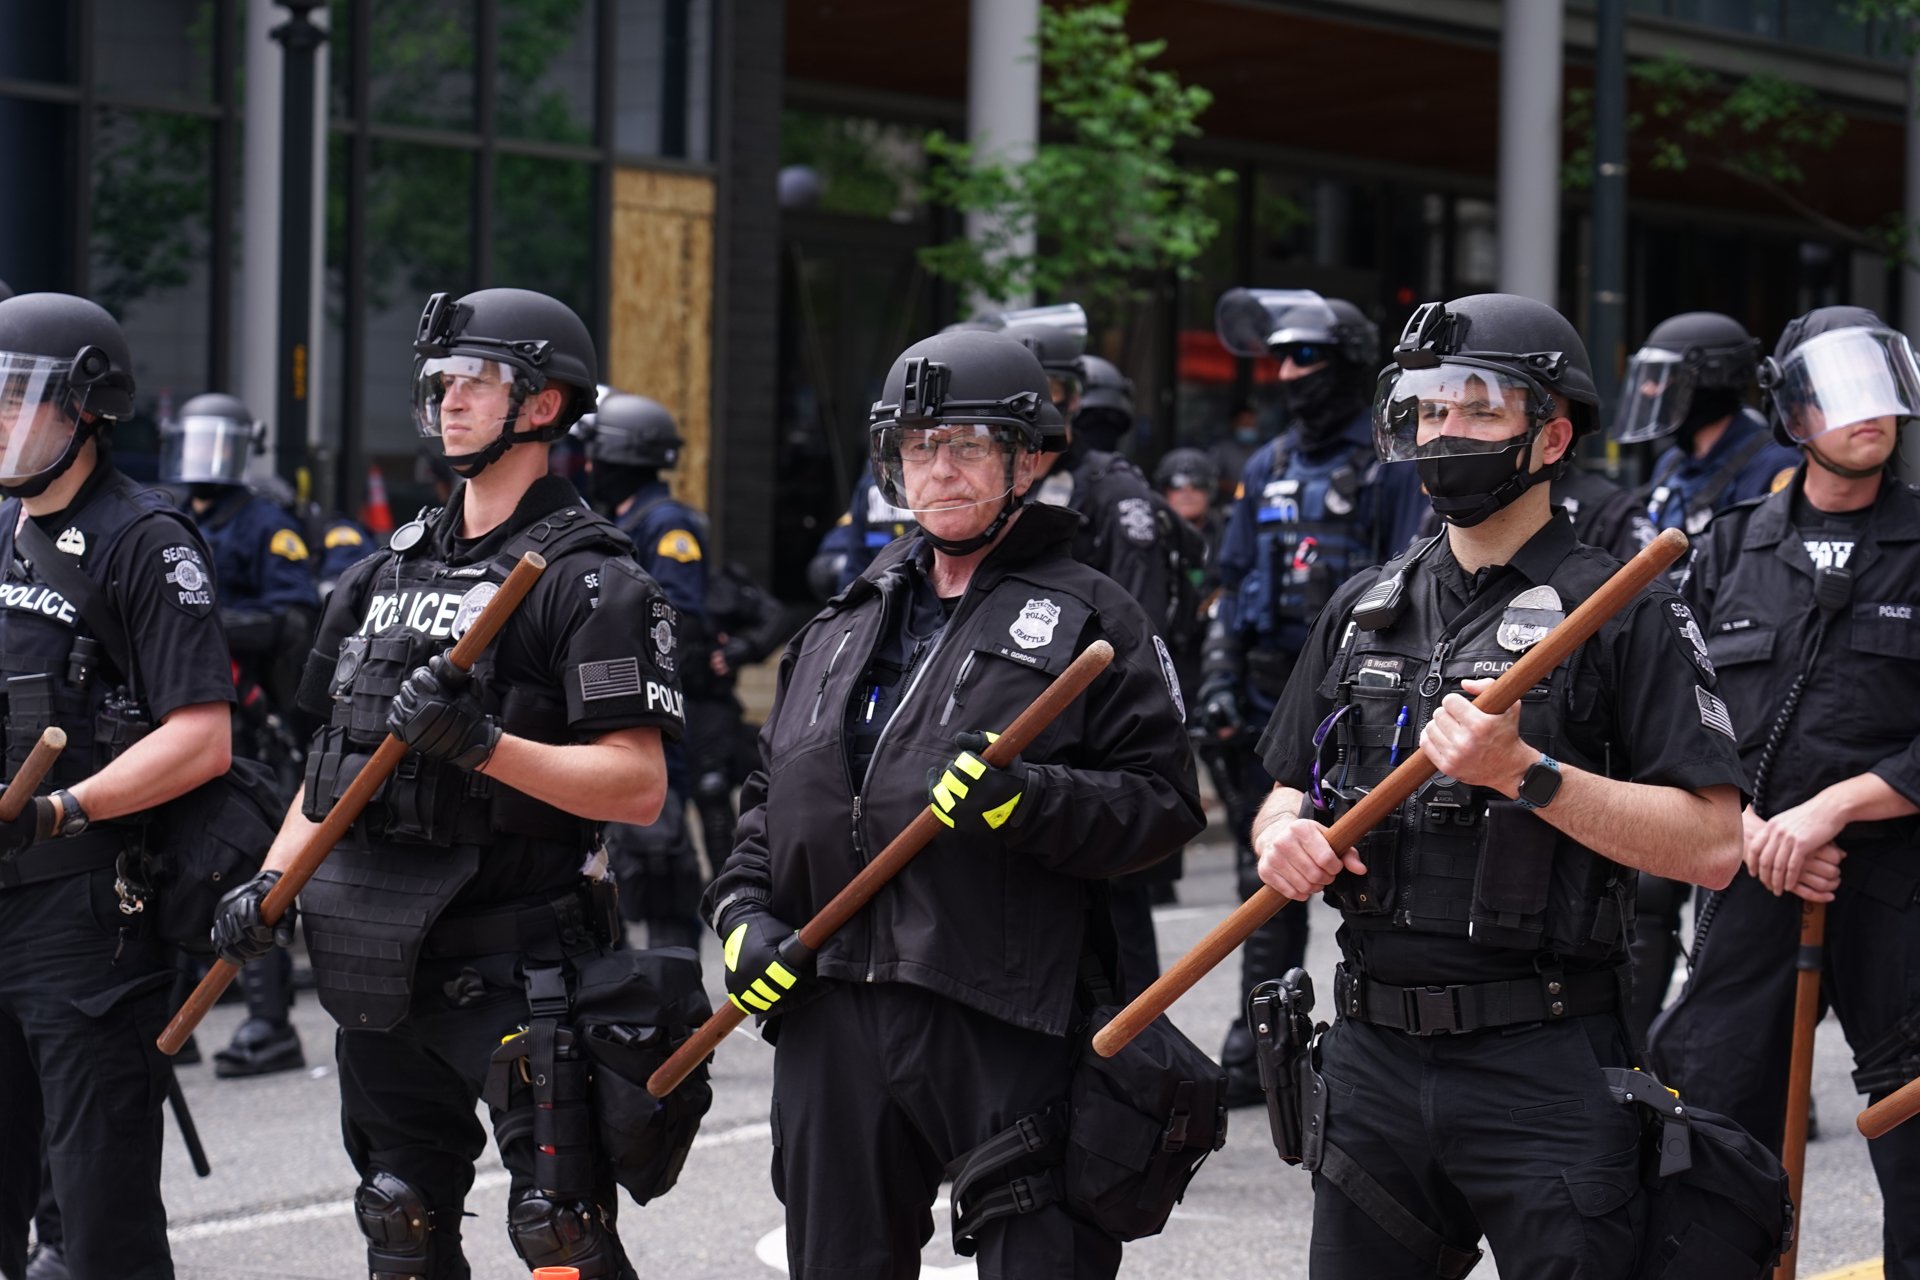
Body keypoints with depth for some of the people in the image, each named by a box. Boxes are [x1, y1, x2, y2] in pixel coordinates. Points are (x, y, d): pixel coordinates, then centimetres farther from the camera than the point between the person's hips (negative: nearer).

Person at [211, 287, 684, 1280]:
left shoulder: (589, 580, -8)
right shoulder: (389, 570, 15)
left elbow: (638, 787, -16)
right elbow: (335, 753, 21)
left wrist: (483, 745, -26)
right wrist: (270, 880, 7)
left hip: (515, 969, -7)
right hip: (380, 963, 7)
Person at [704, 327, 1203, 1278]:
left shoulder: (1086, 618, 2)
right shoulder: (844, 626, 20)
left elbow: (1163, 801, -5)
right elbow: (771, 794, 24)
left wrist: (1028, 802, -20)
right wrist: (744, 908, 7)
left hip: (1004, 1022, -5)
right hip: (830, 1016, 6)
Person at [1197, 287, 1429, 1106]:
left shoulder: (1390, 469, -3)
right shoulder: (1267, 469, 16)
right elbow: (1232, 586, 18)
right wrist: (1218, 684, 8)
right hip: (1270, 699, 6)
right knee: (1268, 883, 8)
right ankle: (1259, 1047, 14)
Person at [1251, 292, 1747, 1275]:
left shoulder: (1620, 613, -5)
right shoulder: (1363, 609, 13)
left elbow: (1711, 844, -12)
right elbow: (1286, 793, 20)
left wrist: (1525, 773, -21)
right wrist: (1283, 833, -3)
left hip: (1544, 1072, -5)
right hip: (1373, 1055, 5)